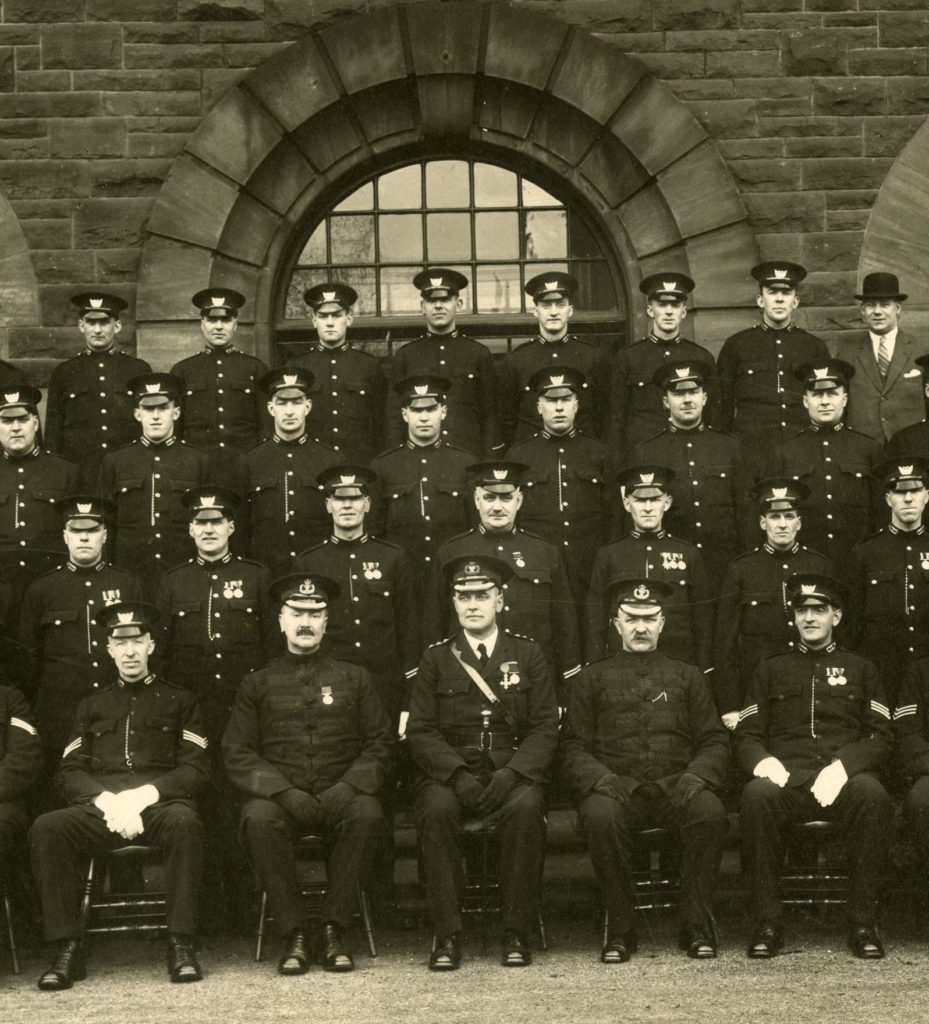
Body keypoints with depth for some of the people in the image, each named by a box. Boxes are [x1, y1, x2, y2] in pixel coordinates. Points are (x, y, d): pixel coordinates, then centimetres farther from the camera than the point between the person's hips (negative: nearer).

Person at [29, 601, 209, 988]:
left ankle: (180, 945, -30)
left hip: (160, 803, -2)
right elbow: (69, 772, 13)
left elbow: (196, 768, 6)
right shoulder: (91, 706, 23)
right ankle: (67, 949, -25)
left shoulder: (178, 701, 17)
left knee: (184, 821, -38)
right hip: (100, 808, 2)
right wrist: (106, 801, -9)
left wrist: (145, 794, -12)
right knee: (46, 828, -29)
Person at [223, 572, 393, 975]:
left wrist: (347, 787, -10)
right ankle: (293, 934, -24)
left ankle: (333, 930, -22)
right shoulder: (257, 684, 14)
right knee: (260, 818, -34)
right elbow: (237, 754, 5)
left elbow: (380, 746, 10)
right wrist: (283, 791, -12)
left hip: (340, 795, 0)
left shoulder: (354, 678, 16)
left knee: (367, 814, -33)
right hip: (280, 796, 0)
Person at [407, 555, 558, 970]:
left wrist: (511, 773, -15)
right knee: (436, 809, -33)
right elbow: (420, 730, 2)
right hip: (449, 773, 0)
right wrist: (459, 776, -16)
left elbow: (545, 728, 4)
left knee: (526, 807, -33)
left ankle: (517, 932, -23)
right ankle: (447, 935, -26)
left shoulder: (527, 655, 11)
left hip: (512, 772, 0)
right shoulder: (435, 659, 11)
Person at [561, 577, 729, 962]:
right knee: (601, 815, -36)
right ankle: (620, 929, -21)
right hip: (617, 785, -1)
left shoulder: (687, 677, 22)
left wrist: (696, 776, -8)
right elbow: (573, 749, 10)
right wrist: (601, 778, -12)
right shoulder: (592, 678, 17)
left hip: (676, 785, 1)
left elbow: (715, 741, 14)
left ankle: (697, 927, -20)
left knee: (710, 812, -33)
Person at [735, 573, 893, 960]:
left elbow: (881, 736, 8)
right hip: (786, 776, 0)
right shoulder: (771, 670, 22)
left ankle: (864, 923, -27)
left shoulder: (860, 669, 20)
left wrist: (843, 766, -12)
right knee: (756, 795, -35)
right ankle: (766, 924, -28)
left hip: (844, 778, 0)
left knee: (872, 795, -36)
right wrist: (762, 761, -11)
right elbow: (746, 736, 14)